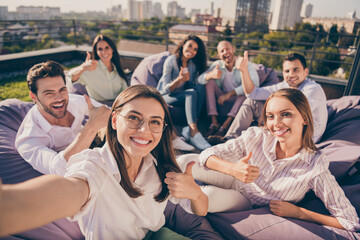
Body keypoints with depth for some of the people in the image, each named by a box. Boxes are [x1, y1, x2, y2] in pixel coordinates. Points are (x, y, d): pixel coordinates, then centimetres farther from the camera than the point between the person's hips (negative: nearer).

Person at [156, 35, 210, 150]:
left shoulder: (194, 65, 8)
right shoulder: (171, 61, -10)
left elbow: (194, 86, 4)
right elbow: (166, 89, -18)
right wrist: (179, 79, -35)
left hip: (183, 96, 5)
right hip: (164, 97, -5)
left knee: (201, 87, -24)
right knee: (192, 93, -32)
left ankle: (190, 129, -34)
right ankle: (194, 132, -45)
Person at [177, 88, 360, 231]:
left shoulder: (316, 167, -26)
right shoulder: (256, 137, -22)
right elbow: (207, 154, -20)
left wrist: (298, 212, -24)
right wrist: (232, 168, -39)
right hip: (235, 181, 2)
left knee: (209, 197, -29)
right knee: (184, 163, -17)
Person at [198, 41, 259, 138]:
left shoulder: (246, 65, -8)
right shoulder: (217, 65, 2)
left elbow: (255, 84, -28)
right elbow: (200, 79, -10)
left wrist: (229, 94, -32)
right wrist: (211, 75, -34)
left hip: (239, 104, -3)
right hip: (221, 103, 3)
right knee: (210, 82, -13)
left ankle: (225, 126, -33)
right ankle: (214, 123, -23)